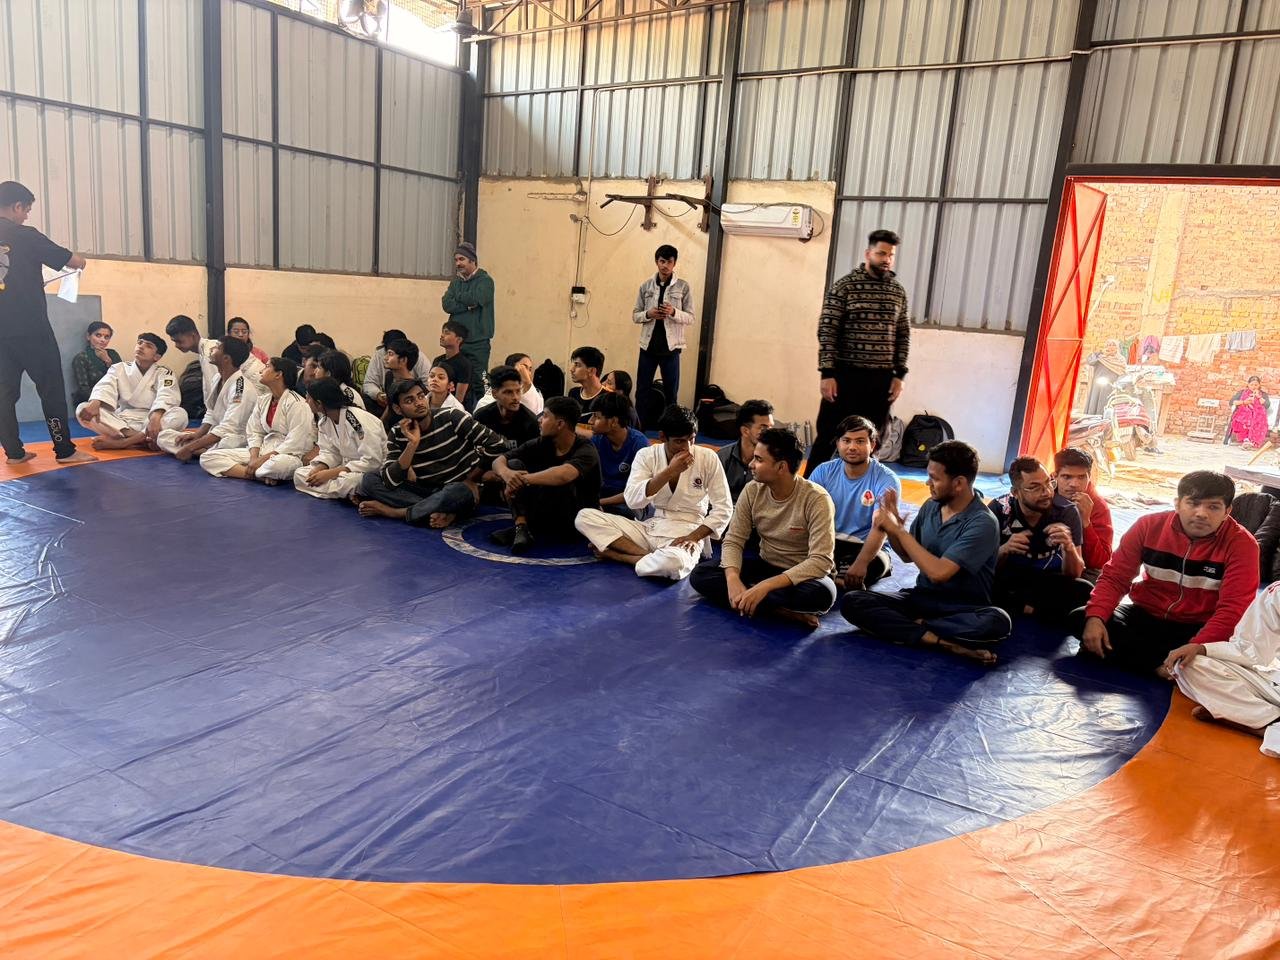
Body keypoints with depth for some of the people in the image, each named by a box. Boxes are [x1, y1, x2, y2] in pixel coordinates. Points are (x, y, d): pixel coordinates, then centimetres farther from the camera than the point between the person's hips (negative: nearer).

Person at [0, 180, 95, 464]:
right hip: (29, 328, -5)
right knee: (51, 387, 1)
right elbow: (77, 262, -4)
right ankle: (65, 450, 2)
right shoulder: (25, 236, -9)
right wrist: (76, 258, 19)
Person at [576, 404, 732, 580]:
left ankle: (614, 553, -13)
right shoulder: (647, 455, -1)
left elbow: (724, 508, -4)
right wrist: (670, 471, -21)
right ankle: (650, 557, -19)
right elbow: (632, 500, -13)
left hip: (686, 532, -3)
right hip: (650, 528, 3)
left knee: (674, 562, -41)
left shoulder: (708, 458, -6)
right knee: (584, 517, -13)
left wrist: (694, 537, -17)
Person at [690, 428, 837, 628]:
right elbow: (733, 541, -6)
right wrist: (733, 579, -29)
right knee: (700, 574, -16)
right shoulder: (752, 491, -8)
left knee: (821, 593, -39)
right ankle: (781, 610, -24)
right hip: (765, 566, 5)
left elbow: (821, 561, -28)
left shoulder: (816, 499, -22)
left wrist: (765, 586, -37)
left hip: (804, 575, -5)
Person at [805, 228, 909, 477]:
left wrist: (899, 374, 4)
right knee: (829, 436, 1)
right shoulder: (844, 286, -4)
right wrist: (827, 373, -14)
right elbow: (826, 331, -8)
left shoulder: (898, 292, 9)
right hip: (846, 375, -4)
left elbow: (903, 335, 13)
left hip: (882, 378, 4)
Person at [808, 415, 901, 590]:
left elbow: (880, 528, -23)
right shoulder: (824, 472, -2)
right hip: (830, 541, 2)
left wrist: (860, 563, -41)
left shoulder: (887, 480, -12)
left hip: (868, 546, -2)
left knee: (876, 563, -37)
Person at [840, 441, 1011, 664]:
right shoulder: (931, 506, 2)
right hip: (922, 597, 5)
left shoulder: (982, 523, -17)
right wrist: (891, 525, -5)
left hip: (962, 608, -5)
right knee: (851, 602, -18)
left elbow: (938, 572, -25)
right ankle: (941, 641, -26)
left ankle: (915, 625, -18)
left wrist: (898, 529, -17)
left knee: (997, 622, -38)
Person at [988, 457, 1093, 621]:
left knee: (1085, 591, -29)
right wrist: (1003, 550, -29)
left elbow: (1074, 575, -10)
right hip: (1008, 579, -1)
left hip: (1050, 582, 2)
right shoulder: (998, 509, -12)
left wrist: (1069, 547, -31)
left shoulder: (1066, 511, -12)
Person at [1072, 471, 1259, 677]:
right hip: (1145, 615, 3)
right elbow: (1115, 576, -5)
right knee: (1080, 619, -21)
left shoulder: (1241, 544, -13)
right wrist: (1095, 616, -25)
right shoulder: (1150, 525, -6)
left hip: (1197, 629, -2)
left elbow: (1232, 609, -20)